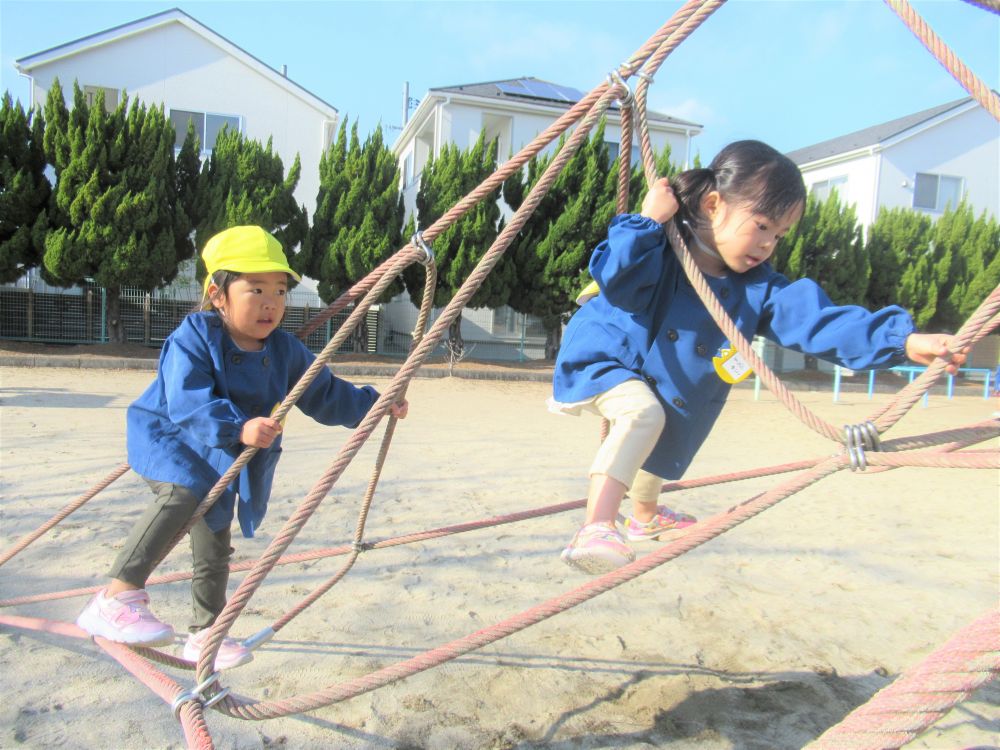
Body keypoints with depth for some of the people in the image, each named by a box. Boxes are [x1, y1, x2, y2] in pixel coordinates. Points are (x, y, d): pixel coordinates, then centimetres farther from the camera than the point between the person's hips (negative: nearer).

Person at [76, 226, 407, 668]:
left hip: (226, 463, 6)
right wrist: (237, 427, -45)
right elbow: (188, 403, -31)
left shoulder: (285, 351, -3)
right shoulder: (193, 339, -20)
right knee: (185, 492, -37)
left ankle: (205, 635, 28)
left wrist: (373, 405, -6)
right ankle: (118, 597, -33)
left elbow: (325, 395, 4)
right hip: (173, 443, -5)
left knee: (214, 551, 11)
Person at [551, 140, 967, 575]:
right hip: (602, 358, -6)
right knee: (642, 413, -35)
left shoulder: (759, 289, -14)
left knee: (658, 443, 27)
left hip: (658, 384, 7)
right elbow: (615, 283, -38)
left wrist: (903, 340, -33)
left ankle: (645, 516, 57)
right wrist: (648, 221, -42)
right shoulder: (661, 248, -24)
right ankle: (595, 531, -38)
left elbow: (818, 321, -23)